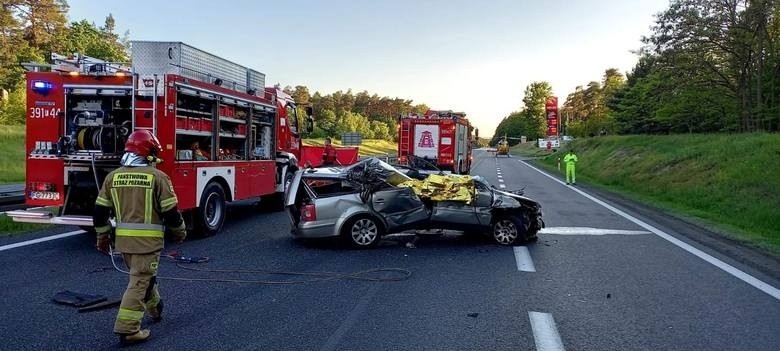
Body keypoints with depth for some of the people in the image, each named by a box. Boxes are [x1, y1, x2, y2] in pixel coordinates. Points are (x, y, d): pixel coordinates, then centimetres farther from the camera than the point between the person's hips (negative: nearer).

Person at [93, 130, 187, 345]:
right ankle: (127, 329, -1)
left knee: (142, 276, 24)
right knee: (140, 281, -1)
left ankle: (154, 307, 43)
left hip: (123, 239, 6)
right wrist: (180, 232, 6)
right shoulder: (157, 177, -11)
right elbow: (170, 211, -10)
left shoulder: (113, 176, 5)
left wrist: (103, 236, 18)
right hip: (148, 239, -6)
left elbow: (100, 211, 7)